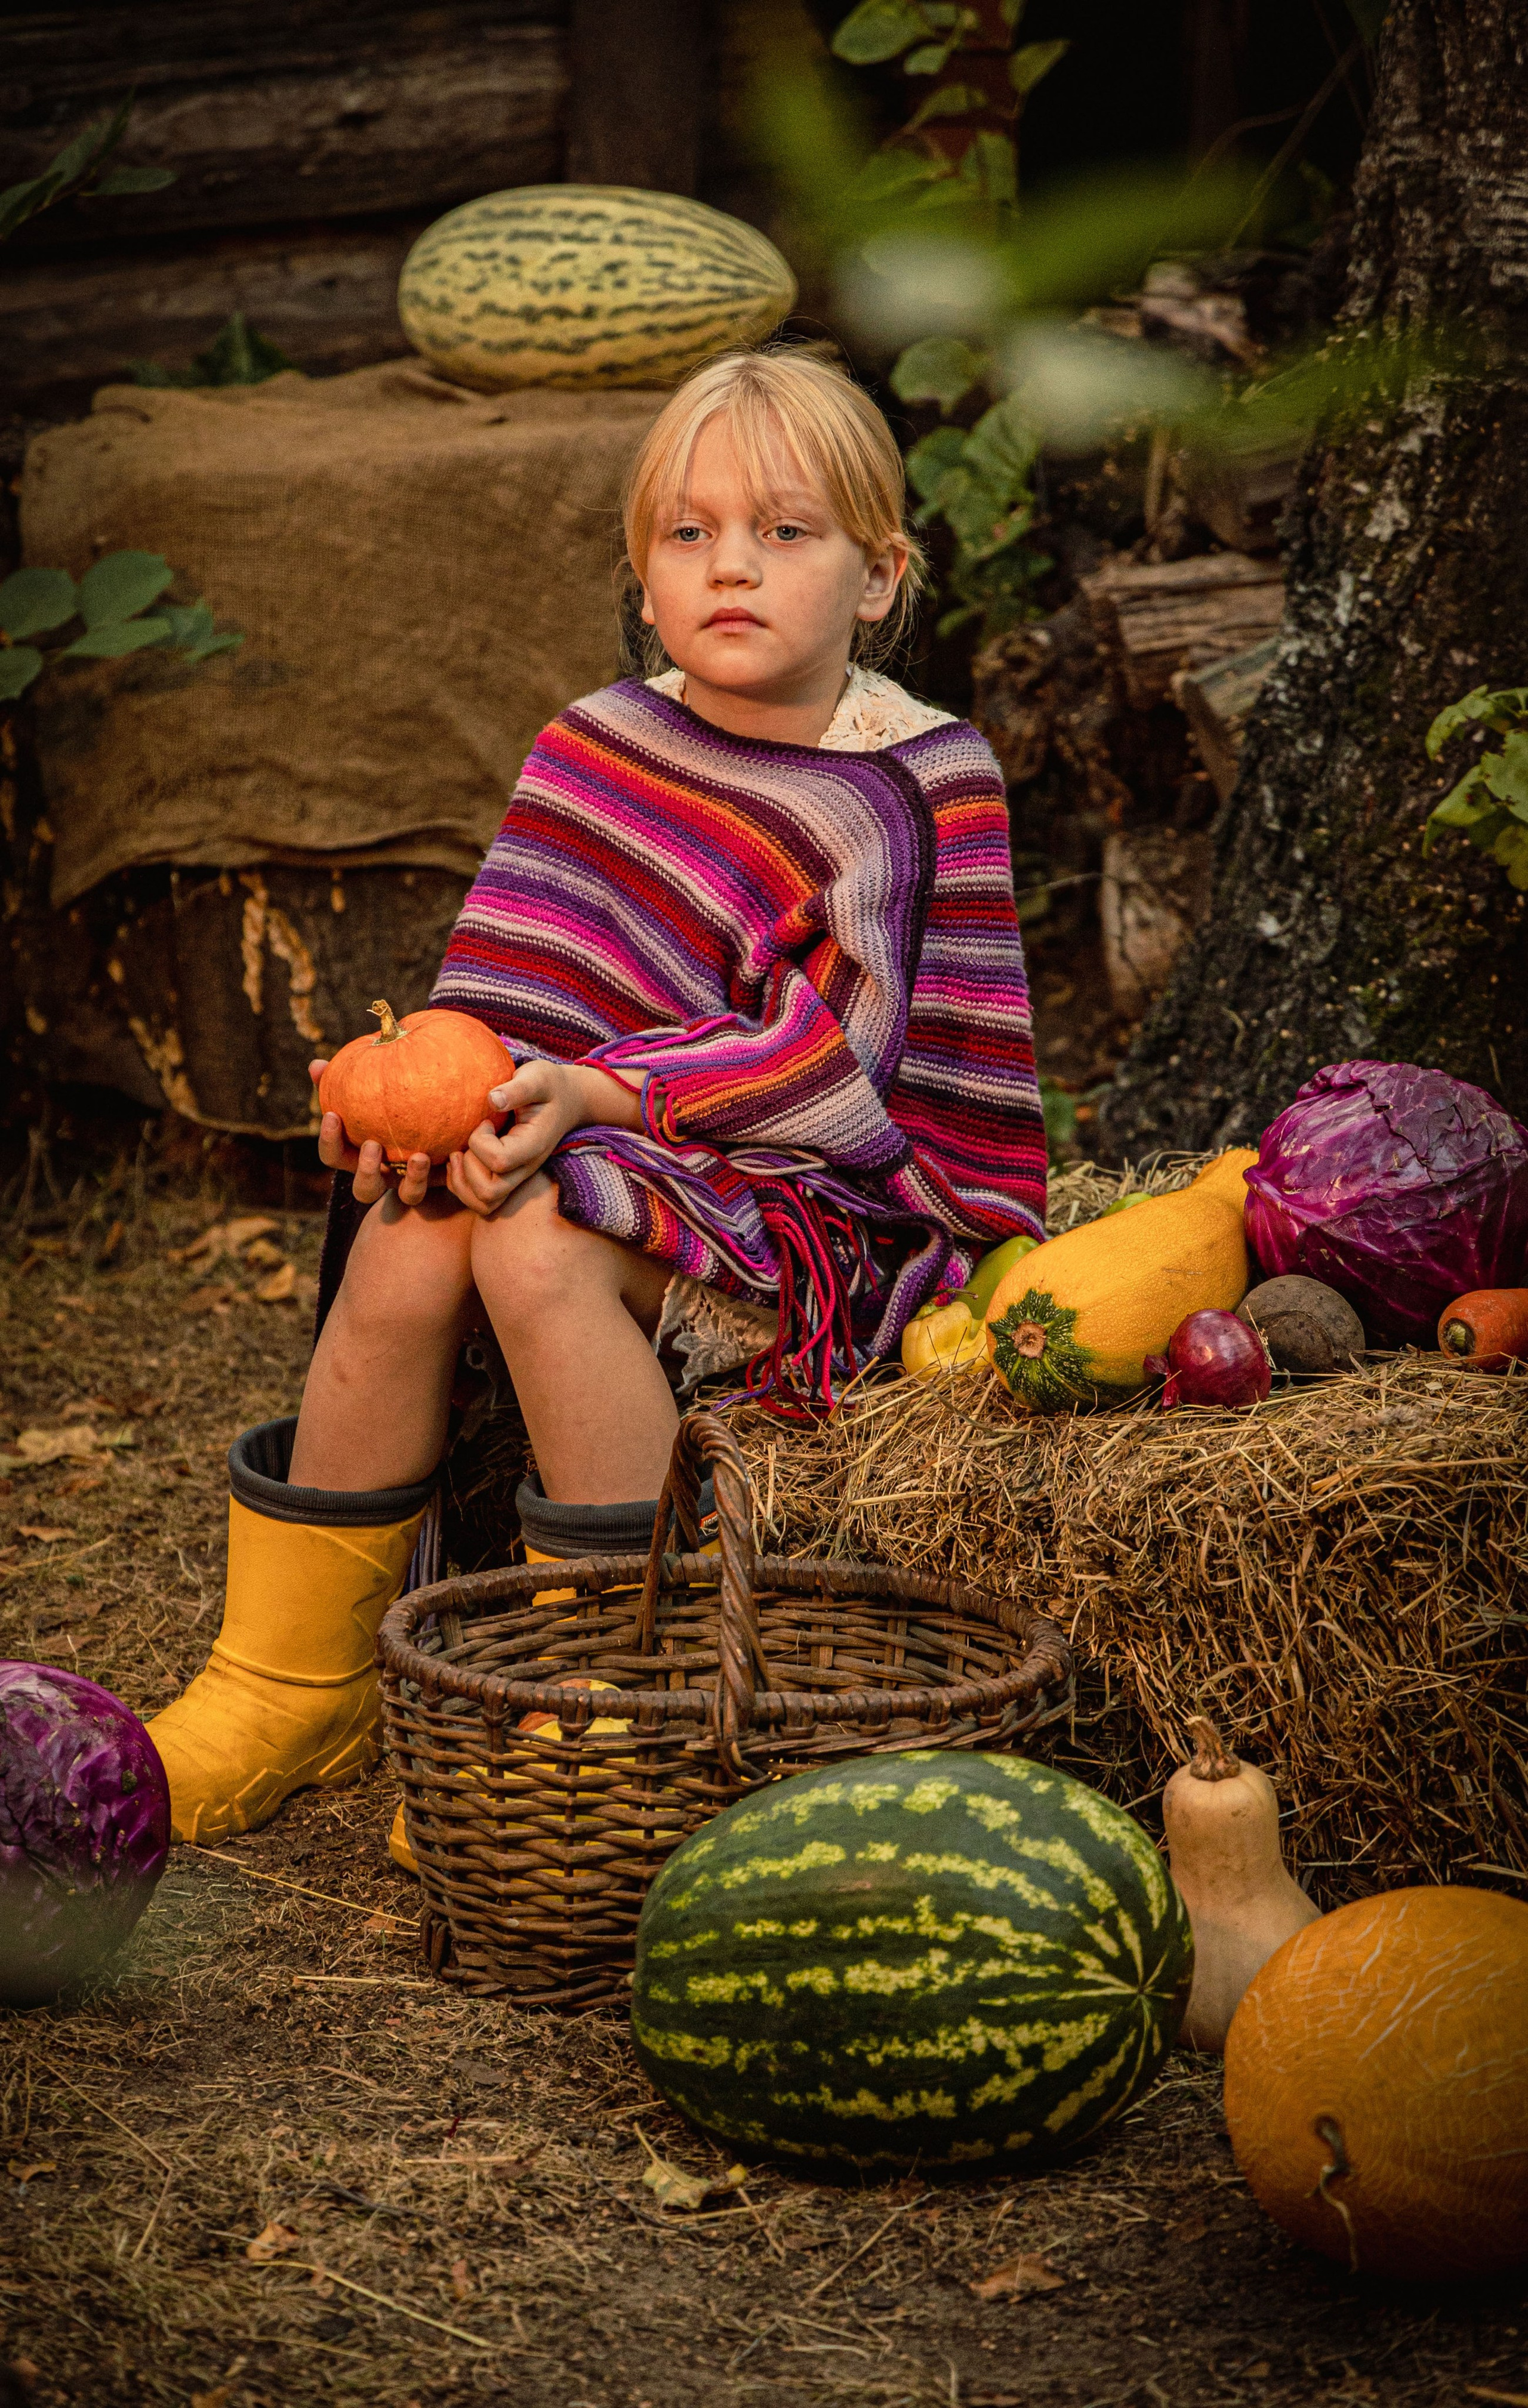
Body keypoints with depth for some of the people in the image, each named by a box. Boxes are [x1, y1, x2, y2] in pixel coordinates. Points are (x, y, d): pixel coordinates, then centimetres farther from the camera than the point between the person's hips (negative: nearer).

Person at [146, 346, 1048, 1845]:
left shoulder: (917, 787, -6)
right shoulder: (595, 749, 9)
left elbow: (826, 1059, -16)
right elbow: (515, 1005, 4)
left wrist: (594, 1092, -27)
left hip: (833, 1209, -5)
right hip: (630, 1162, 5)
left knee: (539, 1236, -32)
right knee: (418, 1229, -25)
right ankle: (295, 1687, -10)